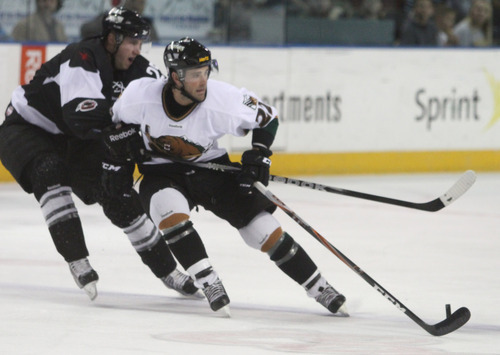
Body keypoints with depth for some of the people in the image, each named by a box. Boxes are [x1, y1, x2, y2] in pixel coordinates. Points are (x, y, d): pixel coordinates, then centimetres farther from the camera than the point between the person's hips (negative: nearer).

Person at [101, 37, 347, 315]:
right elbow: (118, 120, 1)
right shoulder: (141, 94, -22)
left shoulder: (224, 100, -24)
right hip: (161, 174, 0)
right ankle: (208, 282, -28)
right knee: (168, 207, -34)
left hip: (212, 168, 0)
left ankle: (319, 288, 2)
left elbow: (266, 117, -7)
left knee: (259, 224, -10)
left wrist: (259, 153, -18)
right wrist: (117, 160, -1)